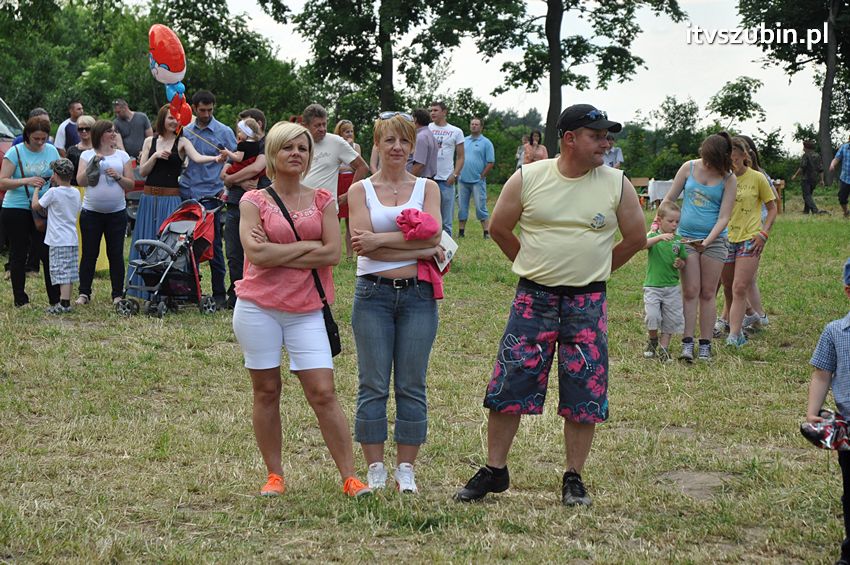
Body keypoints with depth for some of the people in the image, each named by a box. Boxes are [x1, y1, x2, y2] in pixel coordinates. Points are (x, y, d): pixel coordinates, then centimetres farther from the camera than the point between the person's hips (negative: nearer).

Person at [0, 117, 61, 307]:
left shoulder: (51, 151, 6)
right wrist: (26, 181, -25)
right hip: (16, 208, -2)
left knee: (49, 253, -3)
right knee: (18, 254, 5)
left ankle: (55, 299, 3)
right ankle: (20, 300, 12)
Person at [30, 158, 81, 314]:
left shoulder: (53, 192, -13)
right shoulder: (76, 192, 6)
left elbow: (36, 206, -6)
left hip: (58, 241, -7)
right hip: (72, 239, 7)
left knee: (61, 272, -8)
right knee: (68, 272, 11)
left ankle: (64, 304, -12)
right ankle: (65, 301, 16)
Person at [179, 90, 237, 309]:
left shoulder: (224, 132, -1)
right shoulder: (185, 132, 11)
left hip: (210, 195, -4)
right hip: (187, 194, 4)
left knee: (213, 245, -3)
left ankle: (219, 293, 3)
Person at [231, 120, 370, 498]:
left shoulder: (322, 201, 8)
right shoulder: (253, 201, 3)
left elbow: (333, 254, -5)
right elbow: (256, 253, -12)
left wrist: (277, 254, -9)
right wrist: (308, 245, -8)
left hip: (305, 310, 1)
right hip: (258, 306, 0)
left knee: (323, 393, -5)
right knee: (266, 392, 6)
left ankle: (349, 477, -2)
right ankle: (274, 476, 17)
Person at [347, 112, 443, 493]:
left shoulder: (427, 188, 9)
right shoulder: (360, 190, 5)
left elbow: (432, 234, -8)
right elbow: (361, 243, -10)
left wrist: (380, 240, -14)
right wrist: (419, 250, -14)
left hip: (418, 294, 1)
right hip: (373, 294, -1)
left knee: (412, 386, 4)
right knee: (373, 385, 1)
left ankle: (406, 469, 13)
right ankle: (375, 470, 10)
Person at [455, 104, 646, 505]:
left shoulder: (616, 184, 0)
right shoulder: (528, 179, -2)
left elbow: (635, 238, 10)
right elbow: (499, 228, 9)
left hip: (588, 302, 1)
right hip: (533, 298, 0)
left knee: (584, 394, 3)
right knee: (508, 386, -1)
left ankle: (574, 478, 15)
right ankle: (494, 470, 12)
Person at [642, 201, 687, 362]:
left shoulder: (678, 240, 6)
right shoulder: (654, 236, -3)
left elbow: (683, 262, 16)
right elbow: (643, 243, -27)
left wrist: (680, 264, -8)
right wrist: (660, 237, -41)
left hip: (672, 287, 4)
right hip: (652, 286, -3)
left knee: (671, 319, 5)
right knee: (652, 316, -15)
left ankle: (663, 348, 19)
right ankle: (653, 340, 13)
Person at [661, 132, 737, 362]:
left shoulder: (728, 179, -5)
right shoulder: (689, 168, 0)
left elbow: (724, 217, -8)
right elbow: (669, 199, 8)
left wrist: (707, 241, -17)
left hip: (713, 240, -1)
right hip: (686, 237, 1)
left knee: (708, 293, 3)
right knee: (690, 291, -3)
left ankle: (705, 345, 8)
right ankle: (687, 343, -2)